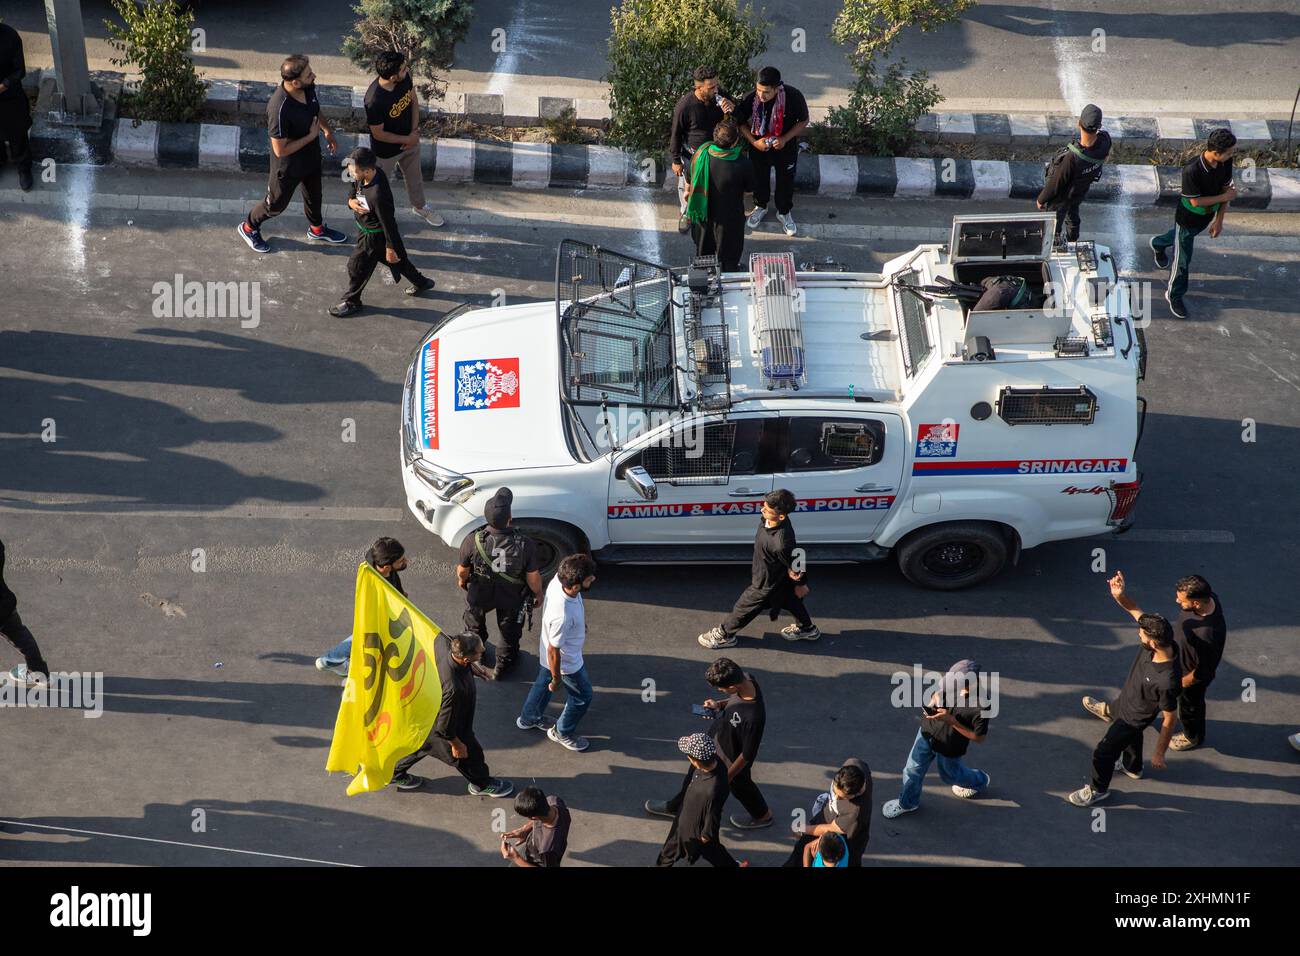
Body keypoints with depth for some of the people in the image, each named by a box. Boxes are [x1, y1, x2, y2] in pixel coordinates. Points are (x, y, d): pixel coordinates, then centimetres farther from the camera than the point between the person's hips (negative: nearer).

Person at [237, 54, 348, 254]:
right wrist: (311, 136, -27)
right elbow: (280, 150, -32)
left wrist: (328, 131, 6)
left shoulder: (308, 87, -19)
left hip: (311, 155, 7)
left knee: (314, 194, 30)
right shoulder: (280, 109, -42)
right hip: (289, 165, -7)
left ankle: (316, 229, 57)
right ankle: (249, 227, 47)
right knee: (277, 203, 19)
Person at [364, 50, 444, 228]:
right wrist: (407, 140, -18)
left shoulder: (405, 77, -22)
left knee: (415, 175, 30)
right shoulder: (374, 100, -39)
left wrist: (415, 131, -10)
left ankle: (419, 207, 57)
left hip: (410, 140, 6)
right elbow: (378, 134, -26)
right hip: (387, 150, -6)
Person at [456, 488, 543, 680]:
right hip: (513, 598, 0)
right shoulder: (525, 545, -36)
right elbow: (533, 577, -20)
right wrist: (538, 594, 2)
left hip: (480, 594, 1)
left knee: (474, 621, 34)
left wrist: (461, 581, 9)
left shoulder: (473, 542, -34)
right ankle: (503, 665, 52)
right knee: (510, 631, 29)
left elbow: (462, 572, -15)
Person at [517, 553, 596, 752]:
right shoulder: (563, 616, -46)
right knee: (582, 697, 19)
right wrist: (557, 679, -13)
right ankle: (563, 733, 44)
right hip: (566, 662, -7)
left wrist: (581, 622, 21)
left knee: (543, 683, 32)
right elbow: (554, 651, -30)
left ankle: (528, 719, 57)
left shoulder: (559, 580, -24)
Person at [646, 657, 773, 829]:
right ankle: (675, 807, 56)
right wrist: (719, 704, -12)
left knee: (739, 784, 24)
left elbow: (747, 755, -29)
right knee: (696, 772, 29)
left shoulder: (753, 717, -44)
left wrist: (727, 777, -16)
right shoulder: (745, 679, -23)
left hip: (732, 759, -7)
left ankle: (763, 816, 55)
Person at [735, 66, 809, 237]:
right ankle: (760, 206, 52)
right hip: (759, 146, 1)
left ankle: (784, 213, 46)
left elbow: (803, 121, -13)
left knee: (785, 181, 20)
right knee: (759, 178, 23)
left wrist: (785, 138, -25)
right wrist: (753, 141, -21)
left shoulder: (794, 97, -31)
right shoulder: (752, 98, -27)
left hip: (785, 148, -1)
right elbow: (741, 122, -9)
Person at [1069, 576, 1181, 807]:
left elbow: (1169, 720, -31)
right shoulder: (1159, 641, -28)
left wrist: (1159, 753, -19)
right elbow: (1137, 612, -14)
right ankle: (1132, 767, 66)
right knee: (1131, 738, 36)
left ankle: (1098, 789, 43)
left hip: (1133, 720, -7)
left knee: (1103, 753, 14)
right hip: (1126, 702, 7)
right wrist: (1119, 596, -34)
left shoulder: (1167, 681, -45)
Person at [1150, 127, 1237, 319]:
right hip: (1187, 219, -6)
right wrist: (1225, 197, -24)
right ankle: (1174, 295, 32)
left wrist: (1219, 220, -5)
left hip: (1207, 216, 6)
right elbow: (1196, 201, -29)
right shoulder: (1192, 170, -39)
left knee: (1180, 236, 35)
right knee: (1182, 260, 9)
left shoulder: (1225, 163, -20)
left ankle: (1158, 244, 66)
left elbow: (1226, 188, -6)